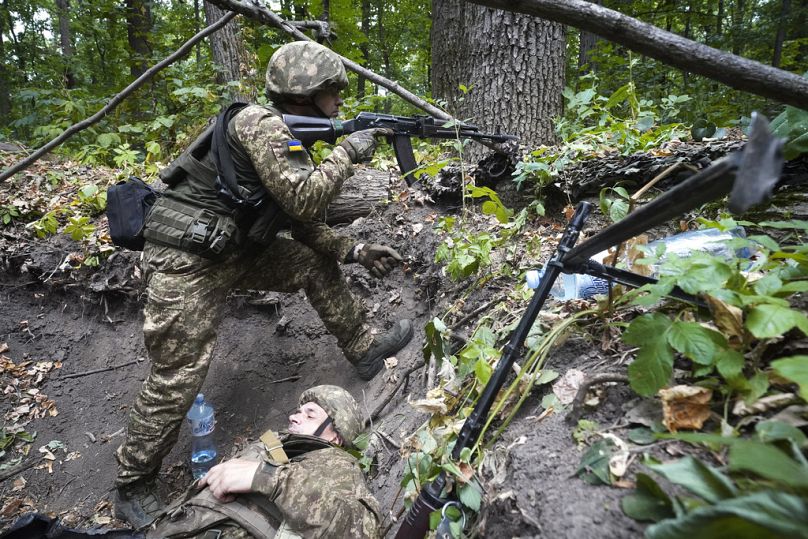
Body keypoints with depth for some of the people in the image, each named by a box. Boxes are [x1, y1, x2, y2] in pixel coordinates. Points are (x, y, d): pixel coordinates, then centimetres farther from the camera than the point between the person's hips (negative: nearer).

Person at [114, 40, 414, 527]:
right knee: (179, 375, -5)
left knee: (316, 263, 10)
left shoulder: (293, 140, 12)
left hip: (234, 247, 9)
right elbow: (303, 199, -24)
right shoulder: (259, 122, -15)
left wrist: (356, 250, 6)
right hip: (187, 256, -9)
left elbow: (307, 226, 13)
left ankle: (364, 348, 23)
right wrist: (348, 152, -13)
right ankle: (134, 486, 14)